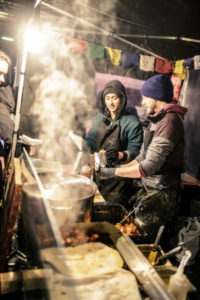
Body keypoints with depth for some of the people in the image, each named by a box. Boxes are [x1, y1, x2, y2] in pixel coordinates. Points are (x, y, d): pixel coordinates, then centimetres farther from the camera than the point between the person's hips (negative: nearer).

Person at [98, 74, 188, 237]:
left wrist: (113, 172, -18)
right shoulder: (155, 120, 15)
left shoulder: (169, 121, -19)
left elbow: (149, 167, -25)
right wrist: (119, 168, 5)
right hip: (149, 190, 9)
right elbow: (142, 158, 17)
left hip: (162, 194, -9)